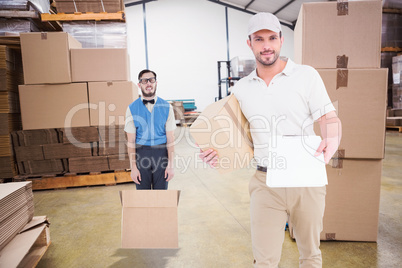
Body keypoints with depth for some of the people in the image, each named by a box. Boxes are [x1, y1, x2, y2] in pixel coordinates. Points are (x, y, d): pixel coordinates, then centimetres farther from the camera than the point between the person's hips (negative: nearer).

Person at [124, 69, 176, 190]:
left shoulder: (166, 107, 0)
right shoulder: (132, 108, -1)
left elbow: (170, 138, -2)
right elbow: (130, 141, -1)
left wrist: (171, 165, -5)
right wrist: (133, 167, -5)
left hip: (161, 152, 0)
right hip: (141, 153, 0)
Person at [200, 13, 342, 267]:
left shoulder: (306, 75, -2)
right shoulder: (241, 88, 6)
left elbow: (329, 118, -6)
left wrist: (332, 140, -27)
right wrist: (217, 152, -5)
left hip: (306, 179, -1)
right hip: (265, 182, 1)